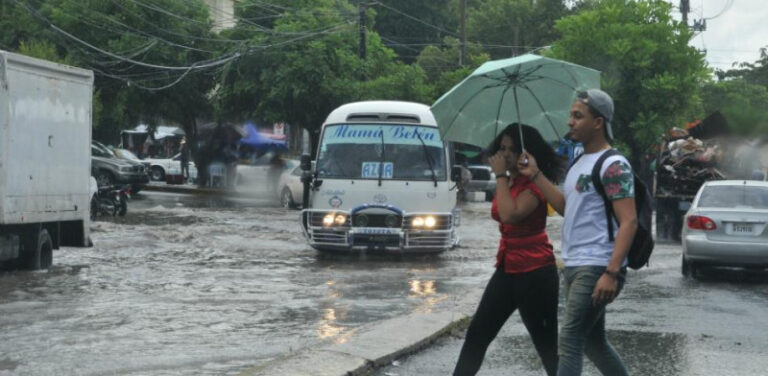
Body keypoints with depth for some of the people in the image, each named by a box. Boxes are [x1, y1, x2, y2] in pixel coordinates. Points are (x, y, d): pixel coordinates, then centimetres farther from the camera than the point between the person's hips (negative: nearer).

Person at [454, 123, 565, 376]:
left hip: (535, 272, -9)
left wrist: (500, 176, -22)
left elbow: (510, 215, -30)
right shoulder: (507, 183, 12)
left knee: (546, 344, -4)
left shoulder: (535, 184, -14)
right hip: (507, 269, 9)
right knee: (477, 334, 9)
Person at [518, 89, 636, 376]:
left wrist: (612, 273, -26)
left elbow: (628, 222, -19)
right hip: (575, 266, 10)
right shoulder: (580, 163, 15)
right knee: (593, 341, 17)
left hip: (596, 269, -10)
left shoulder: (613, 165, -13)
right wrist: (535, 175, 10)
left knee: (569, 342, -12)